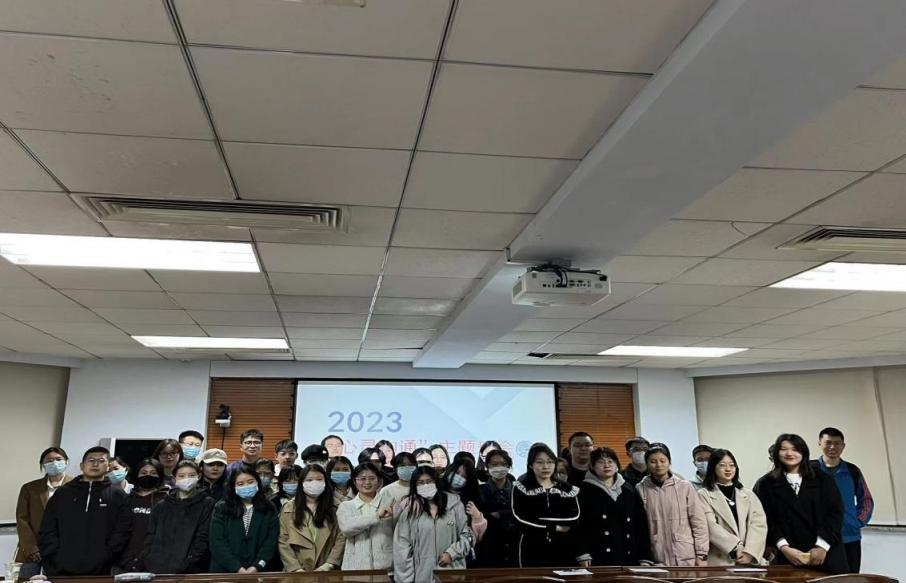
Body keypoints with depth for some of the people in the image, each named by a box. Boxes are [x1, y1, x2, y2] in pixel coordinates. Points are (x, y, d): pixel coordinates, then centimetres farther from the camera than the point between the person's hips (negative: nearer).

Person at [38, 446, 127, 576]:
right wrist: (55, 558, -2)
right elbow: (46, 531, 11)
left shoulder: (117, 495, 6)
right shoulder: (63, 493, 14)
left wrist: (106, 558, -12)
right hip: (61, 571, 2)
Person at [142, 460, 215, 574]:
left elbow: (204, 539, -6)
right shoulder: (161, 507, 16)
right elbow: (150, 538, 12)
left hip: (190, 572, -3)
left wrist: (183, 565, -15)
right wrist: (151, 564, -3)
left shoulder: (207, 505, 3)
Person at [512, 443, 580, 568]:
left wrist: (542, 520, -13)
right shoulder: (521, 488, 2)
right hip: (533, 550, -2)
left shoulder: (568, 489, 9)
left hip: (564, 550, 2)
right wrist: (555, 528, -9)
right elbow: (521, 519, -11)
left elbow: (574, 518, -6)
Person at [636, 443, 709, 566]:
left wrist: (702, 555, -2)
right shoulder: (641, 490, -1)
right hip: (657, 560, 0)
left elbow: (699, 522, 0)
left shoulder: (685, 487, -2)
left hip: (687, 559, 0)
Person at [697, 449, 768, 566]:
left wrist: (749, 552, -10)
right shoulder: (704, 495, 4)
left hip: (750, 560, 3)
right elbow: (711, 526, -7)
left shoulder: (748, 494, 16)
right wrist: (737, 547, -13)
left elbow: (759, 523, 4)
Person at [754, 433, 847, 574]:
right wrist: (784, 548, -14)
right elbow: (766, 520, 0)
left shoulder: (824, 480, 9)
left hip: (826, 554, 1)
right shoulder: (765, 484, 6)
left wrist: (822, 546, -10)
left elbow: (835, 513, 1)